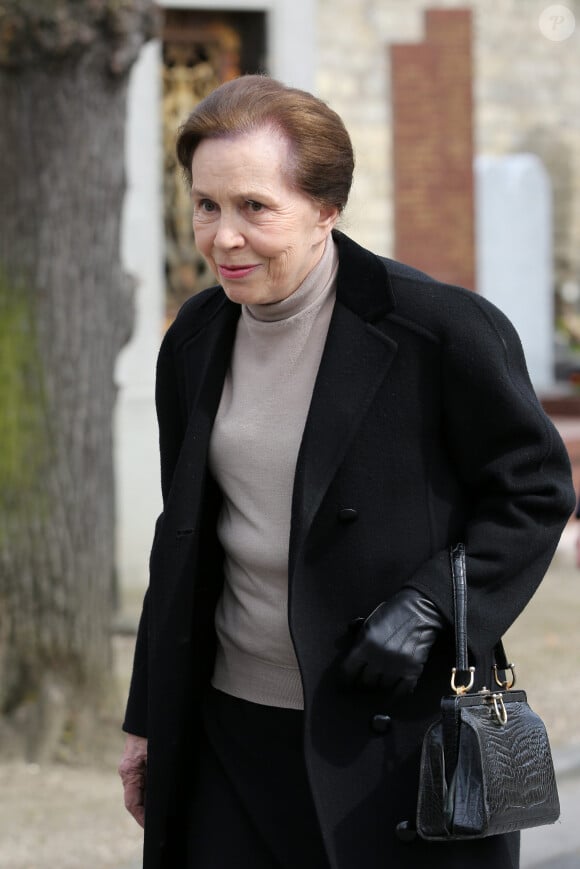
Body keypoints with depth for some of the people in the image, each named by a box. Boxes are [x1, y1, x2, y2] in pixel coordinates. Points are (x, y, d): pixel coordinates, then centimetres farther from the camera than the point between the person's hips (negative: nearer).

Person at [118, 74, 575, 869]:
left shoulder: (445, 330, -11)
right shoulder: (194, 342, 8)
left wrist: (429, 608, -17)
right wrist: (148, 722, 17)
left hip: (402, 744, -5)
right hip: (232, 736, 5)